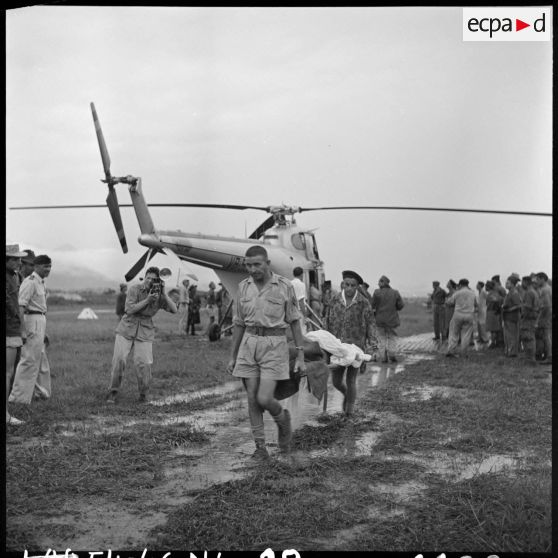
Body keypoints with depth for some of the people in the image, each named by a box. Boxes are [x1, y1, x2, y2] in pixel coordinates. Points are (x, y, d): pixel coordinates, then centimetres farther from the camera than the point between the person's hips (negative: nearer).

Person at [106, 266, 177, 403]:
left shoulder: (159, 294, 0)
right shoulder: (134, 289, -7)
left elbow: (174, 310, -9)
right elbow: (130, 309, -16)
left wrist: (164, 294, -18)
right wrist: (147, 300, -23)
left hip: (145, 332, 1)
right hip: (127, 329, -1)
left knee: (143, 363, -9)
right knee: (119, 359, -8)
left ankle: (143, 394, 10)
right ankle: (113, 392, 6)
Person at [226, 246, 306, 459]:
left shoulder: (285, 286, -5)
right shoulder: (243, 287, 5)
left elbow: (294, 322, 1)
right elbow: (239, 324, 12)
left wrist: (300, 357, -2)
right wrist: (232, 357, 12)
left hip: (274, 345, -4)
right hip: (249, 344, 4)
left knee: (264, 399, -11)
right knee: (252, 400, 3)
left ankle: (283, 419, 22)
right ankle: (260, 447, 14)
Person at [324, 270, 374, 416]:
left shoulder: (364, 303, -5)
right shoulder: (334, 300, 2)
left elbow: (369, 329, -1)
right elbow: (328, 323, 9)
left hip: (355, 347, -3)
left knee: (351, 380, -1)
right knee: (336, 382, 7)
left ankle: (349, 413, 15)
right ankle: (346, 394, 41)